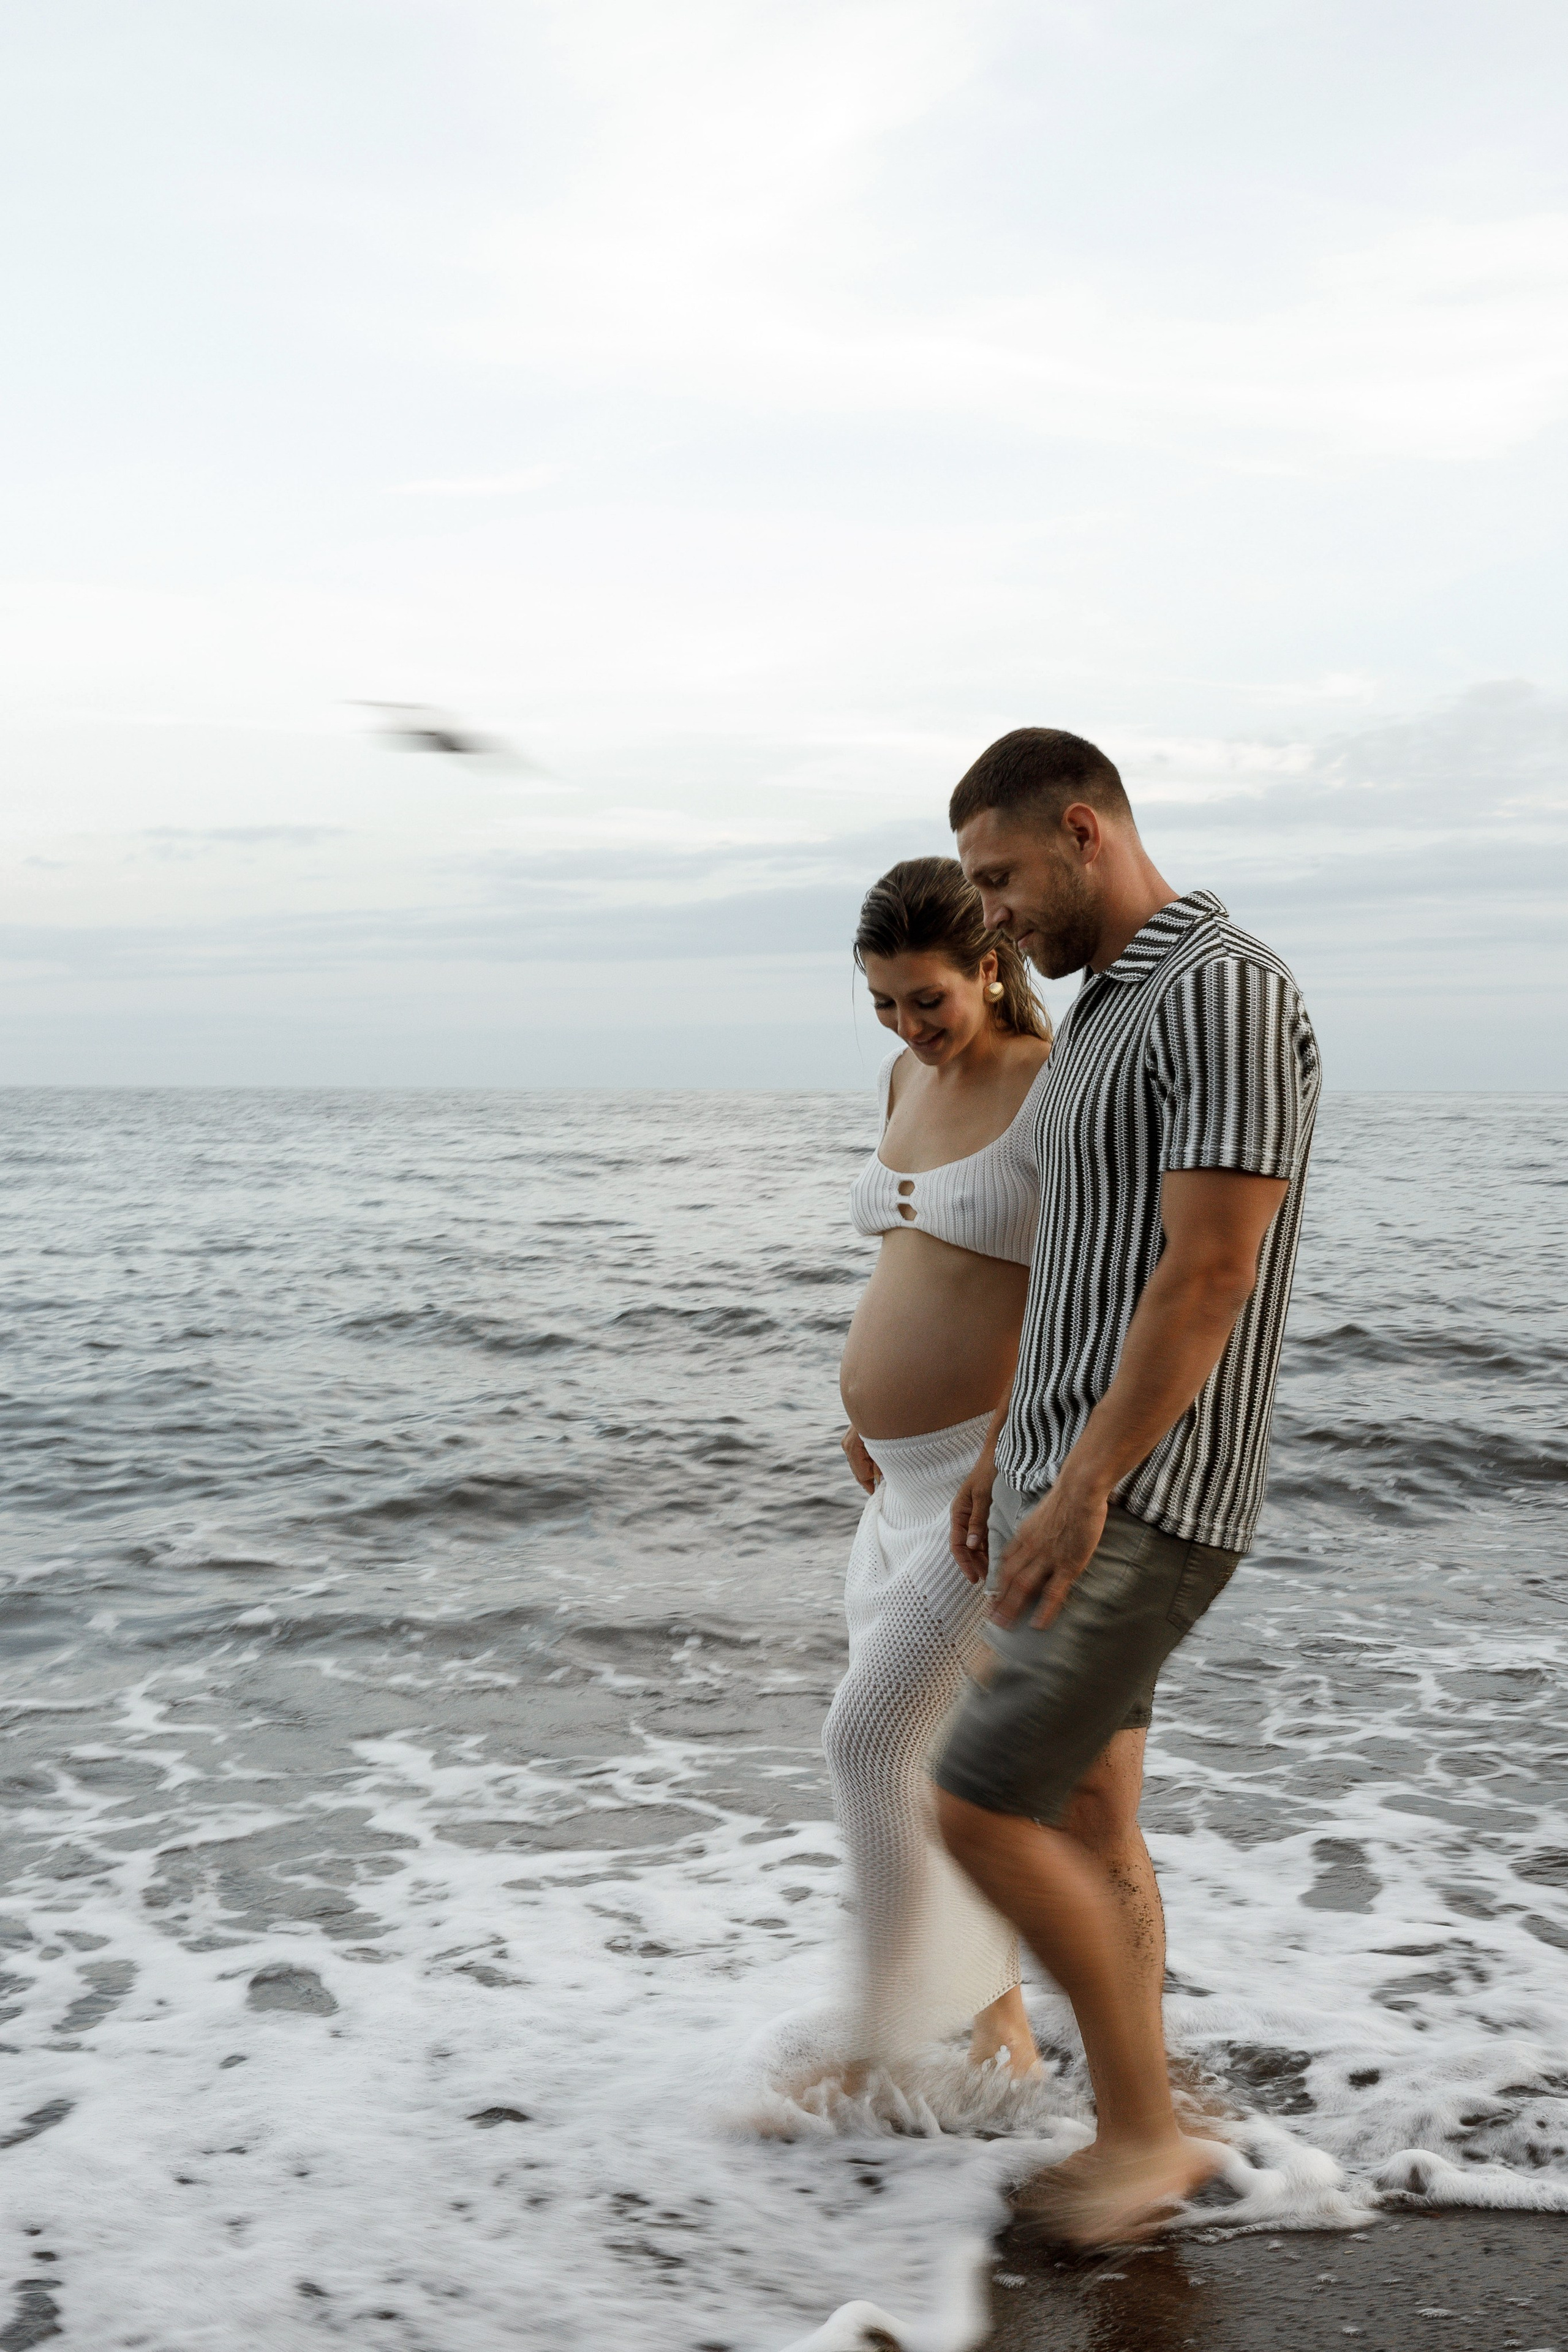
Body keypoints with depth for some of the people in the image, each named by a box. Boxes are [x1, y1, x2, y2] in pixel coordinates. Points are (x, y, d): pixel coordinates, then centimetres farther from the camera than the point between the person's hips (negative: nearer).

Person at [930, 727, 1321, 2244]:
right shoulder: (1109, 1015, 15)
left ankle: (1144, 2128, 13)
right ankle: (1131, 2144, 27)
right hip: (1068, 1478, 10)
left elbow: (1210, 1273, -25)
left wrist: (1082, 1489, -25)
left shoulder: (1229, 992, -18)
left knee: (983, 1812, -7)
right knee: (1086, 1825, 14)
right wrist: (1003, 1452, 21)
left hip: (1144, 1506, -10)